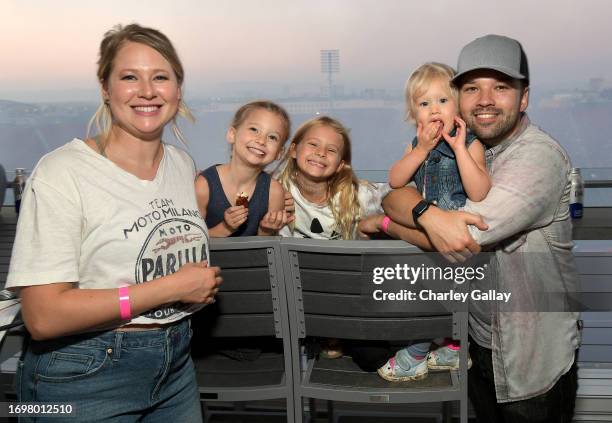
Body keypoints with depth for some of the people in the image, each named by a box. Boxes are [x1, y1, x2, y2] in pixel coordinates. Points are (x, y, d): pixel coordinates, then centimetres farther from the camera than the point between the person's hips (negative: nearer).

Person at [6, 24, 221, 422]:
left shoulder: (185, 164, 2)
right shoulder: (61, 172, -17)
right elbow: (43, 317, -23)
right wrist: (172, 287, -21)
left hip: (175, 364, 6)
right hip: (84, 379, -5)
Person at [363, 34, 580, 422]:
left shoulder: (539, 156, -23)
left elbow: (469, 238, -29)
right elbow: (395, 194, -9)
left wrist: (383, 223, -17)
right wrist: (428, 214, -31)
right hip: (480, 344, 6)